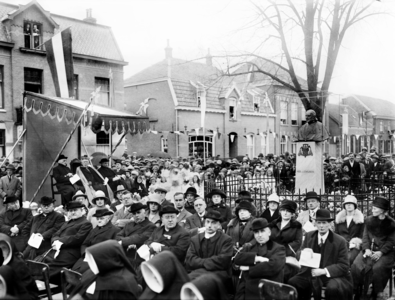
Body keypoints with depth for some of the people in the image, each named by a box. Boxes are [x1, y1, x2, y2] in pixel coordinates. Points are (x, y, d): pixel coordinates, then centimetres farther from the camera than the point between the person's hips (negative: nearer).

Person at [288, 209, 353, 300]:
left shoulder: (340, 241, -9)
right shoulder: (309, 236, 4)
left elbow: (344, 266, -11)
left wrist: (324, 271, -23)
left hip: (332, 275, -3)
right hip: (311, 273, 3)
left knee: (333, 288, -35)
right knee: (292, 282, -19)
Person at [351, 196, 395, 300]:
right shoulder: (369, 220, 8)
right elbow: (365, 237, 6)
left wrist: (380, 252, -18)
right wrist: (367, 249, -12)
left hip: (384, 251, -3)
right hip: (369, 249, 3)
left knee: (378, 268, -31)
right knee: (356, 265, -22)